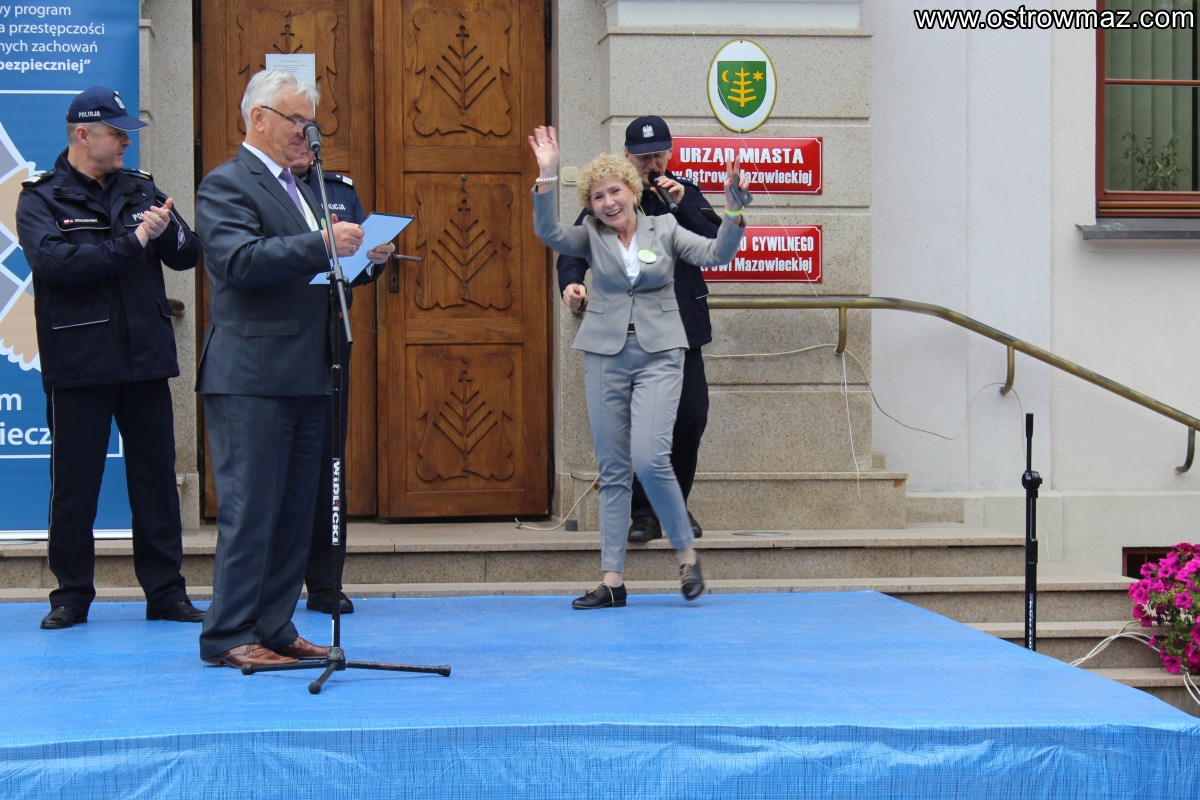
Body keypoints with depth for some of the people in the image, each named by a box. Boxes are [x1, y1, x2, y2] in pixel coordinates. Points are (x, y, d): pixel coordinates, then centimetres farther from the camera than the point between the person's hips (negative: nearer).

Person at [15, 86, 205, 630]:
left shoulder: (140, 190, 12)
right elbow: (52, 260, -19)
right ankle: (71, 595, 13)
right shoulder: (42, 198, -1)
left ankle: (166, 592, 13)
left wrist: (166, 229, -15)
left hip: (144, 357, 4)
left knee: (157, 477, 5)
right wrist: (130, 243, -21)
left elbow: (188, 255, 7)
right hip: (78, 362, -4)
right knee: (74, 482, 3)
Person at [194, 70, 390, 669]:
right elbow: (239, 261, -22)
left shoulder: (297, 189, 22)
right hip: (251, 377, -9)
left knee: (295, 512, 9)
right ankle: (229, 636, -1)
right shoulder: (226, 185, -6)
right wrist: (322, 245, -28)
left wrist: (360, 260, 7)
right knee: (250, 509, -6)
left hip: (305, 379, 9)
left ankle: (274, 628, 16)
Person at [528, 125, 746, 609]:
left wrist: (733, 212, -19)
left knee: (650, 459, -17)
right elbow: (548, 232, -11)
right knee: (612, 470, 4)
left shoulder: (663, 229, 5)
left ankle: (687, 553, 2)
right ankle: (612, 581, 6)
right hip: (605, 355, 2)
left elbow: (716, 253, -4)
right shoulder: (591, 237, 7)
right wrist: (547, 175, -20)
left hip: (658, 354, -2)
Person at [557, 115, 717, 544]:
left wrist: (683, 206, -13)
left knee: (691, 419, 1)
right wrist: (571, 282, -24)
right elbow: (574, 250, -2)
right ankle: (644, 513, 7)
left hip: (683, 328, 2)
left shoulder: (687, 194, 9)